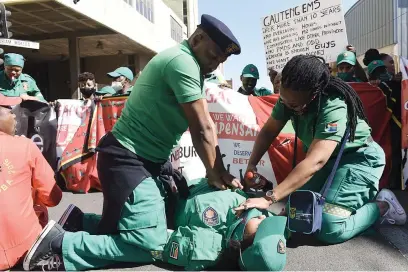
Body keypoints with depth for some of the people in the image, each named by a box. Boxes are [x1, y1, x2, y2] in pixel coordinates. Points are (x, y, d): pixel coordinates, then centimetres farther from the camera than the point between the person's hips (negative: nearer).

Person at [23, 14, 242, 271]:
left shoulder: (192, 66, 14)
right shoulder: (182, 62, -18)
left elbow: (207, 124, 10)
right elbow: (202, 130, -16)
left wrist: (220, 172, 6)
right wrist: (215, 174, -3)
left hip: (145, 160, 11)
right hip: (128, 159, -11)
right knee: (151, 245, -14)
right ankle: (60, 243, -6)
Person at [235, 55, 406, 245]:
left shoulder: (333, 108, -34)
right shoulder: (289, 98, -14)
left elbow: (315, 162, -43)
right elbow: (268, 131, -3)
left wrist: (268, 198, -46)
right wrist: (251, 165, -18)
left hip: (359, 158, -8)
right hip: (329, 157, 8)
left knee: (329, 229, -21)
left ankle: (382, 207, 4)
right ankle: (358, 194, 18)